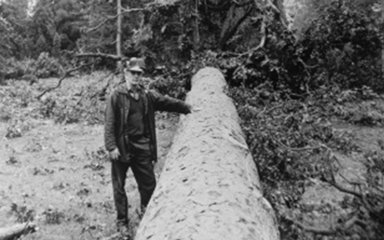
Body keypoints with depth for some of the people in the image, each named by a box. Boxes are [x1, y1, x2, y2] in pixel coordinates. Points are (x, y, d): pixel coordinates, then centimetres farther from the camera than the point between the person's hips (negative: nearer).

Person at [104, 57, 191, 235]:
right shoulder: (116, 96, -7)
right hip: (122, 147, -4)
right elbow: (109, 123, -10)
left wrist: (188, 108, 20)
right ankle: (122, 221, 20)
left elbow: (167, 102, 18)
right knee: (119, 186, 5)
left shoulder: (148, 96, 8)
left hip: (142, 147, 4)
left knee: (149, 184, 8)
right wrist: (111, 146, -16)